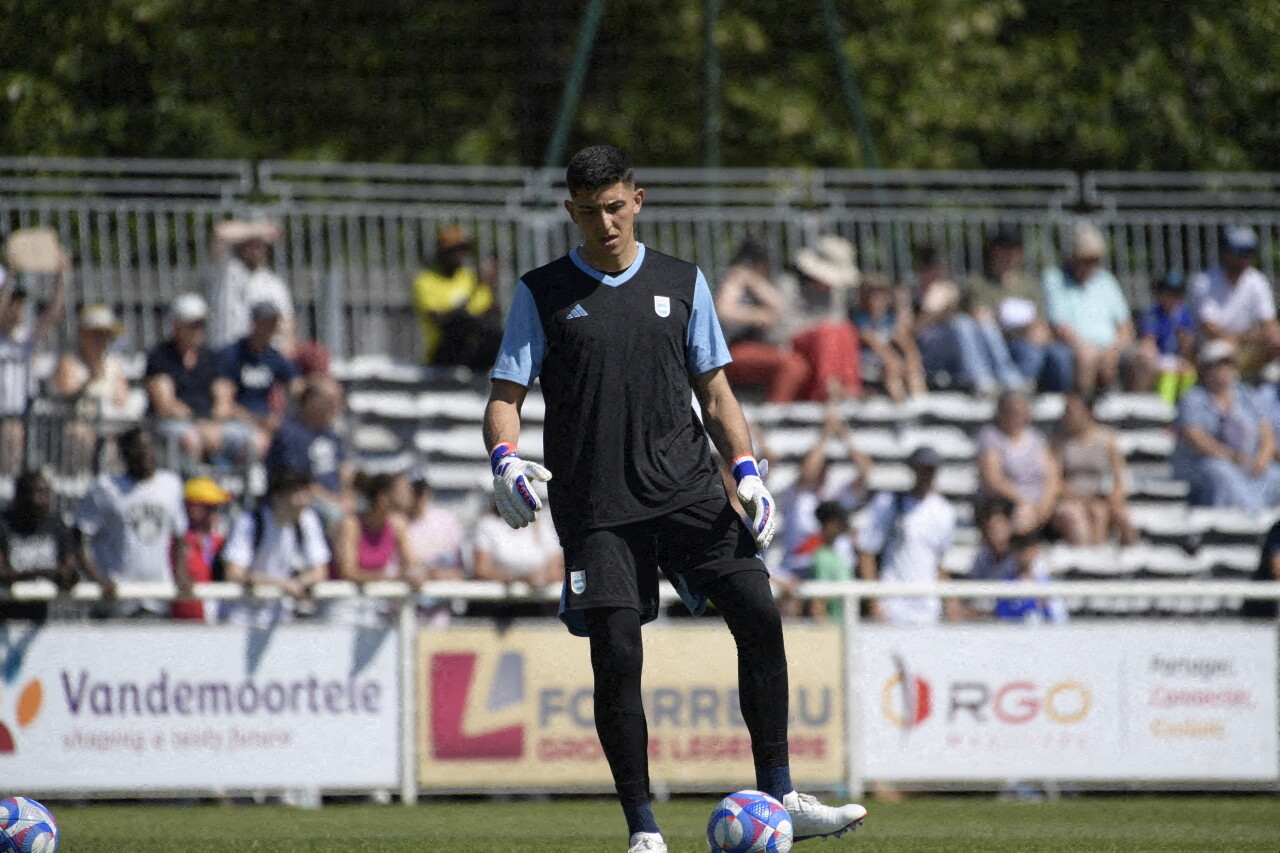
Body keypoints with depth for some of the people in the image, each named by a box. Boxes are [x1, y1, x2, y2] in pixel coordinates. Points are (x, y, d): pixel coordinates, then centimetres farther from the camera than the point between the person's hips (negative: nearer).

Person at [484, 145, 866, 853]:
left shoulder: (681, 283, 12)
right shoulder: (543, 294, 5)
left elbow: (714, 392, 16)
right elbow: (505, 396, 4)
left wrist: (747, 470, 1)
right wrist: (506, 460, -17)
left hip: (687, 488, 2)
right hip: (597, 508, -2)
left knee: (758, 616, -12)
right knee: (616, 656, -9)